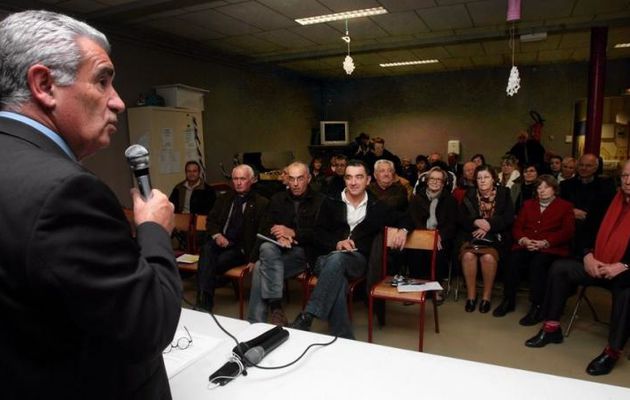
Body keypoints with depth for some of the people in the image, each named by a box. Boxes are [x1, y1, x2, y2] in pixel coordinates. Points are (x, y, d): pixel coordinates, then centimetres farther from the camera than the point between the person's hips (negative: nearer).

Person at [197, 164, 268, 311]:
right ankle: (204, 302, -34)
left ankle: (206, 301, -16)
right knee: (207, 249, -31)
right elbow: (210, 220, 19)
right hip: (220, 242, 3)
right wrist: (216, 235, -3)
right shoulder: (224, 199, 20)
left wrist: (254, 258, -13)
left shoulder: (262, 203, 4)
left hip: (240, 249, -3)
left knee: (214, 263, -29)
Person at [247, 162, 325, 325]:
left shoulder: (319, 201, 6)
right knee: (266, 248, -32)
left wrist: (292, 233, -12)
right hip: (278, 251, 4)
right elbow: (264, 228, 11)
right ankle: (276, 307, -32)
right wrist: (278, 236, -11)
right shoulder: (278, 199, 17)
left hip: (304, 252, -4)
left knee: (261, 268, -26)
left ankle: (255, 323, -19)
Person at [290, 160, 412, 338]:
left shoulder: (377, 207, 13)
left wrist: (403, 230, 1)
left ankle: (307, 316, -43)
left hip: (358, 260, 0)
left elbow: (404, 219, 25)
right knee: (337, 280, -38)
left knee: (337, 258, -38)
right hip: (328, 256, 1)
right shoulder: (331, 202, 11)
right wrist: (337, 243, -12)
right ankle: (343, 338, -33)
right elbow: (318, 234, 7)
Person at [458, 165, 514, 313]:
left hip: (495, 237, -1)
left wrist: (489, 225, -17)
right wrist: (476, 222, -16)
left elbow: (508, 219, -4)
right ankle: (471, 295, -13)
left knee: (488, 257, -32)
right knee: (468, 255, -29)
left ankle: (487, 296, -13)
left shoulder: (503, 194, 6)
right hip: (473, 235, 2)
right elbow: (461, 219, 4)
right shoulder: (470, 195, 10)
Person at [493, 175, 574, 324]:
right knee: (513, 259, -29)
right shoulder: (528, 204, 24)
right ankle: (508, 300, -17)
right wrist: (523, 240, -8)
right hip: (526, 245, 3)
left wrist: (545, 243, -15)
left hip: (551, 248, -3)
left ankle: (537, 306, -28)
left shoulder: (565, 206, 13)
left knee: (538, 263, -35)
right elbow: (517, 227, 15)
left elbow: (567, 232, 0)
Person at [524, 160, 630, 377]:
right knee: (560, 267, -8)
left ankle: (612, 351, -26)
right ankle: (551, 328, -2)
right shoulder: (613, 202, 9)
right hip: (600, 266, 6)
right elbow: (592, 231, 12)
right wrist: (588, 256, -5)